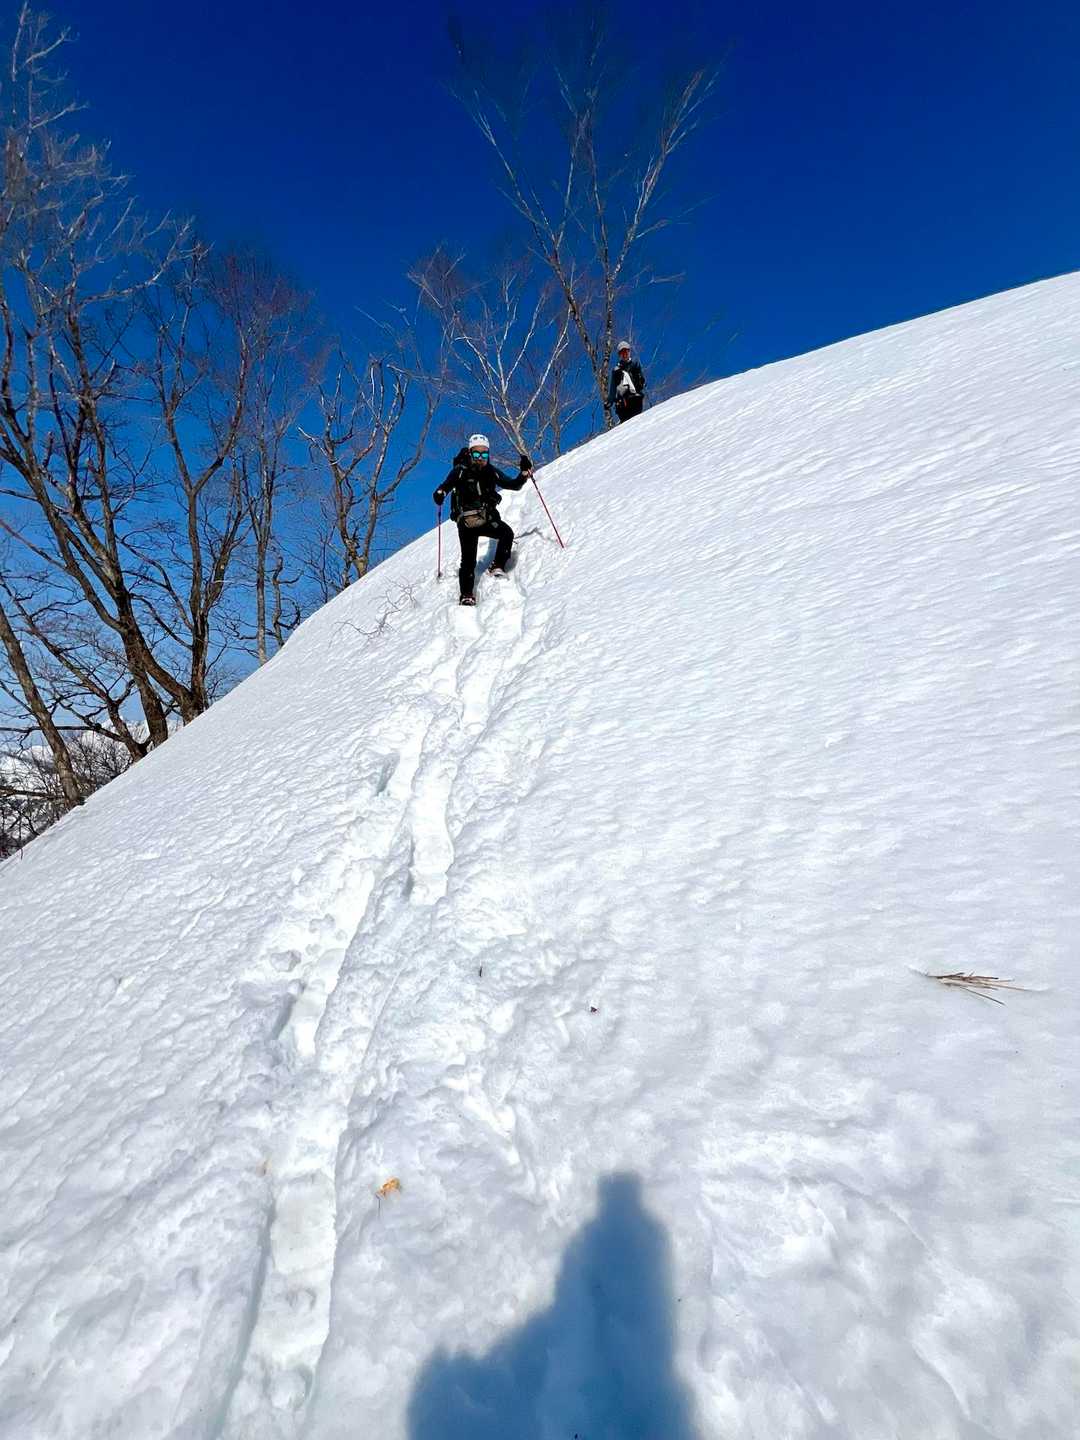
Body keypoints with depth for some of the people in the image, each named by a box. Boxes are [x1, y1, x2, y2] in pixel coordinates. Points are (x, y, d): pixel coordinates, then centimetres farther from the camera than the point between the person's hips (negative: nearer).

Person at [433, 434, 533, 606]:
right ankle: (466, 595, 3)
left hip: (488, 518, 3)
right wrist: (440, 494, -33)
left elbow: (514, 485, 14)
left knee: (507, 533, -24)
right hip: (467, 521, -3)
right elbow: (446, 485, -10)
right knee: (469, 560, -8)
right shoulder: (461, 471, -1)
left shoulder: (491, 472, 9)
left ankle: (497, 567, -6)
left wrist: (524, 472, -2)